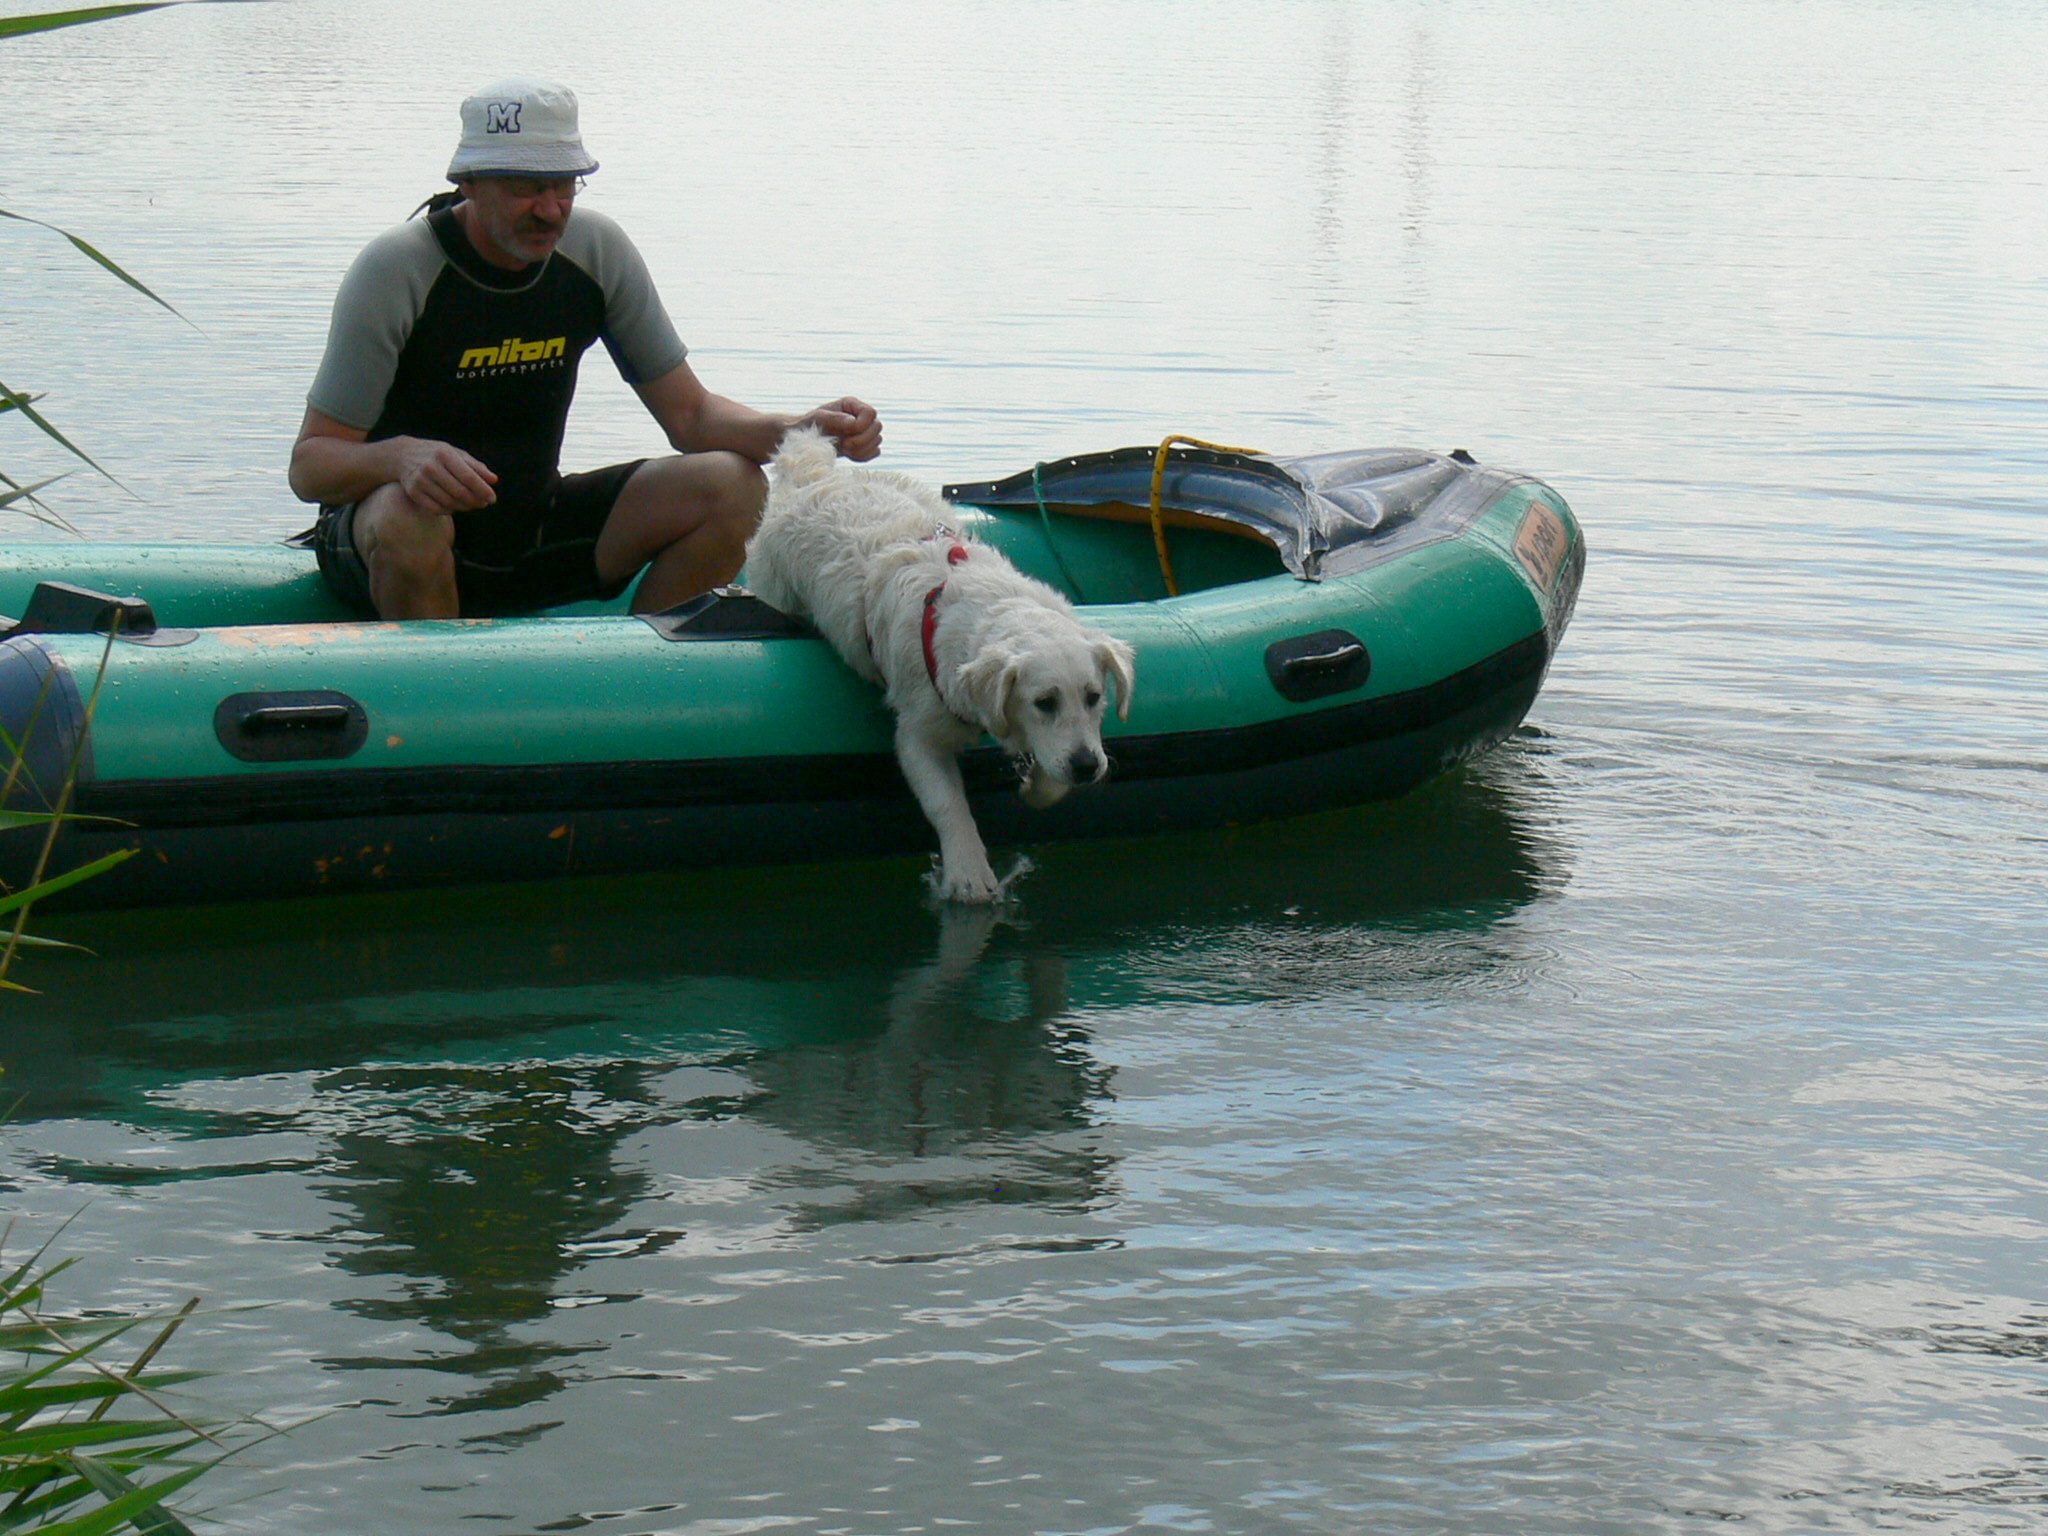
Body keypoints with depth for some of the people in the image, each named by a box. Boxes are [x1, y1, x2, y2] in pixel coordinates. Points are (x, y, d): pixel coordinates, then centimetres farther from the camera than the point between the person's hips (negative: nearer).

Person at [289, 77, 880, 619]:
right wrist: (401, 456, -42)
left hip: (534, 536, 5)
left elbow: (687, 414, 1)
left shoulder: (598, 250, -4)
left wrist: (798, 430, -20)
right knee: (407, 517, -40)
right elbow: (309, 466, -19)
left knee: (733, 486, -13)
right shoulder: (397, 269, -18)